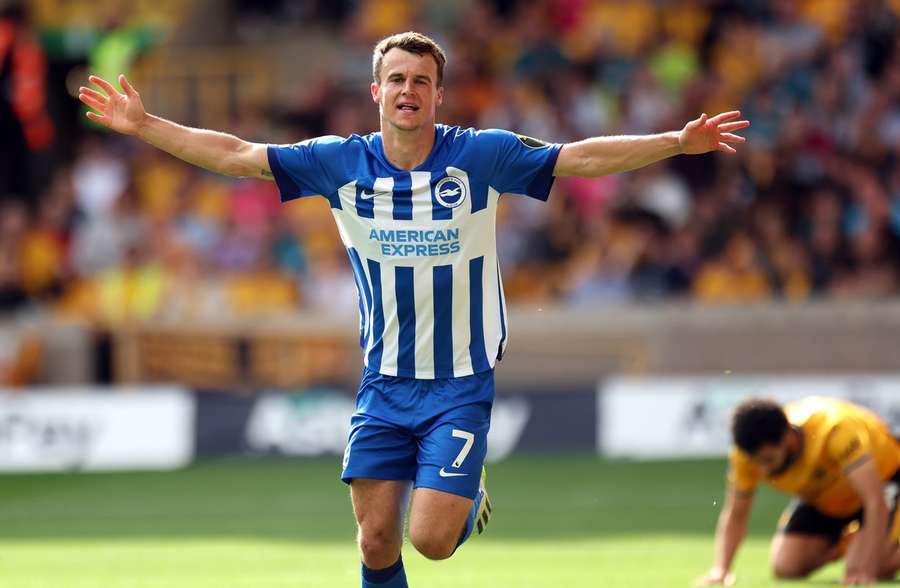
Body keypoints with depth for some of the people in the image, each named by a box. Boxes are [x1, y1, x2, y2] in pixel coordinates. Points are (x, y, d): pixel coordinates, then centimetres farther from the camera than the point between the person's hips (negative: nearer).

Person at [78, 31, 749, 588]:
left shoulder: (480, 156, -9)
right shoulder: (341, 162, -3)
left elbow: (581, 158, -11)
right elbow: (234, 155, 0)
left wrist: (678, 142, -20)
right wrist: (144, 126, -5)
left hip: (462, 383, -3)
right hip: (384, 383, 3)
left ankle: (471, 499, 24)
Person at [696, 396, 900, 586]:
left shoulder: (834, 431, -41)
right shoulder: (750, 451, -27)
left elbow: (876, 502, -44)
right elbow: (734, 516, -14)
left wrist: (866, 571, -51)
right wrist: (720, 570, -30)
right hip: (822, 496, 5)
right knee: (786, 566, -14)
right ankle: (842, 546, 15)